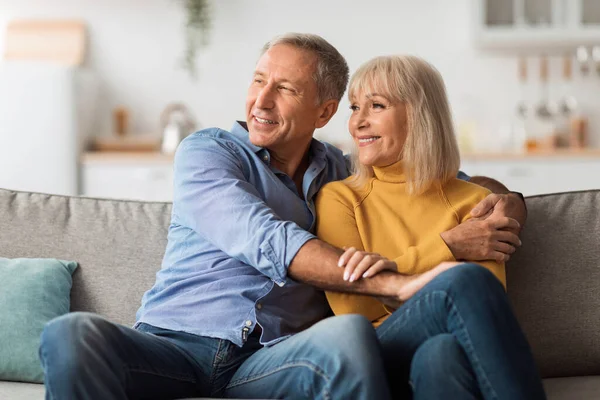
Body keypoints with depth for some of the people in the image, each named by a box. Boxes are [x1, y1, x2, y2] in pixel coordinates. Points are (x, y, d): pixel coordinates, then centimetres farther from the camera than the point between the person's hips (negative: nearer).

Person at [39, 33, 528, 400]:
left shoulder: (342, 172, 19)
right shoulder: (206, 151, 7)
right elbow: (271, 247, -10)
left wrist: (506, 203, 1)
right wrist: (396, 283, -19)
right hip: (175, 343, -1)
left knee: (348, 332, -34)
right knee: (71, 335, -33)